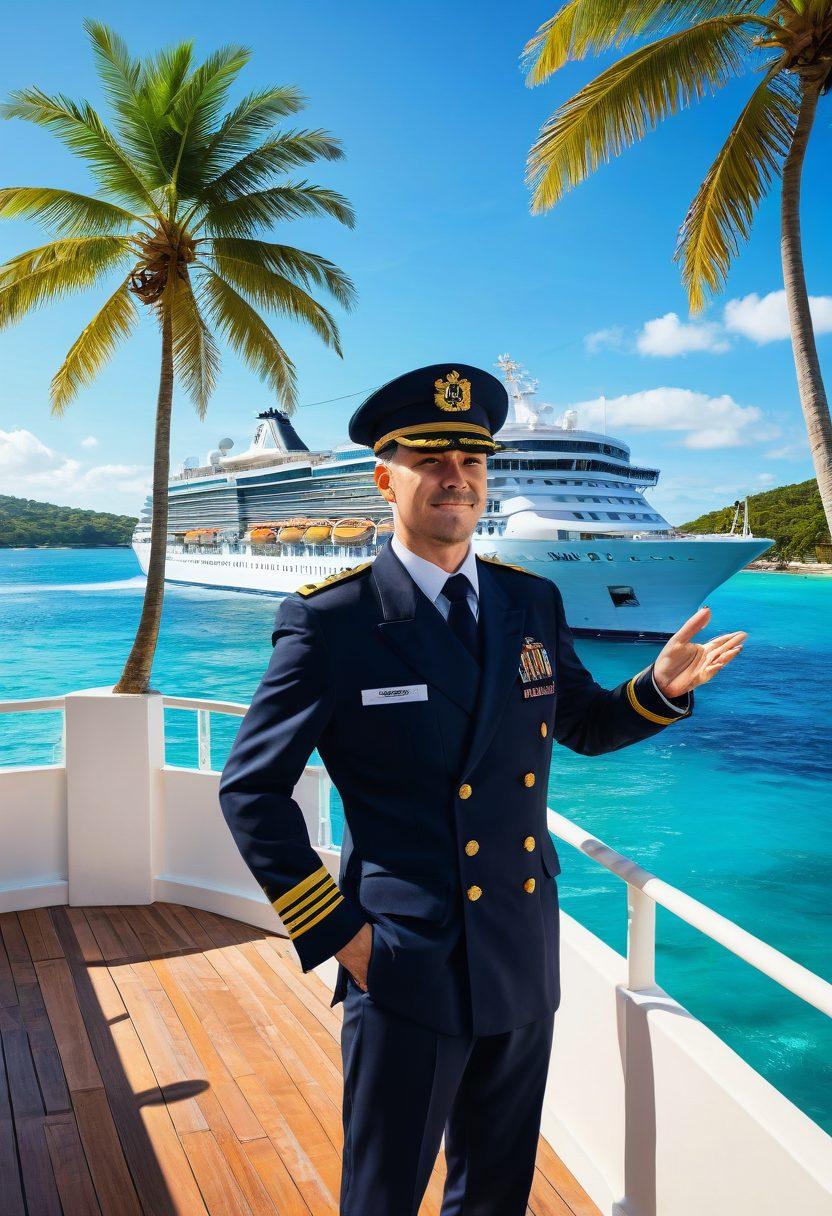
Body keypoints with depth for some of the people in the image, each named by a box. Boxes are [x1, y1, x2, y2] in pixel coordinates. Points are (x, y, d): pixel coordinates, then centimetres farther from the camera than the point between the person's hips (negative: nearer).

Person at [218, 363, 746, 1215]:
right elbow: (251, 791, -9)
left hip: (525, 961, 5)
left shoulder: (534, 602, 2)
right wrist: (333, 931, -12)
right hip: (406, 968, -4)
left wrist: (660, 686, -4)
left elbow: (585, 724, 15)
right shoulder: (331, 619, -13)